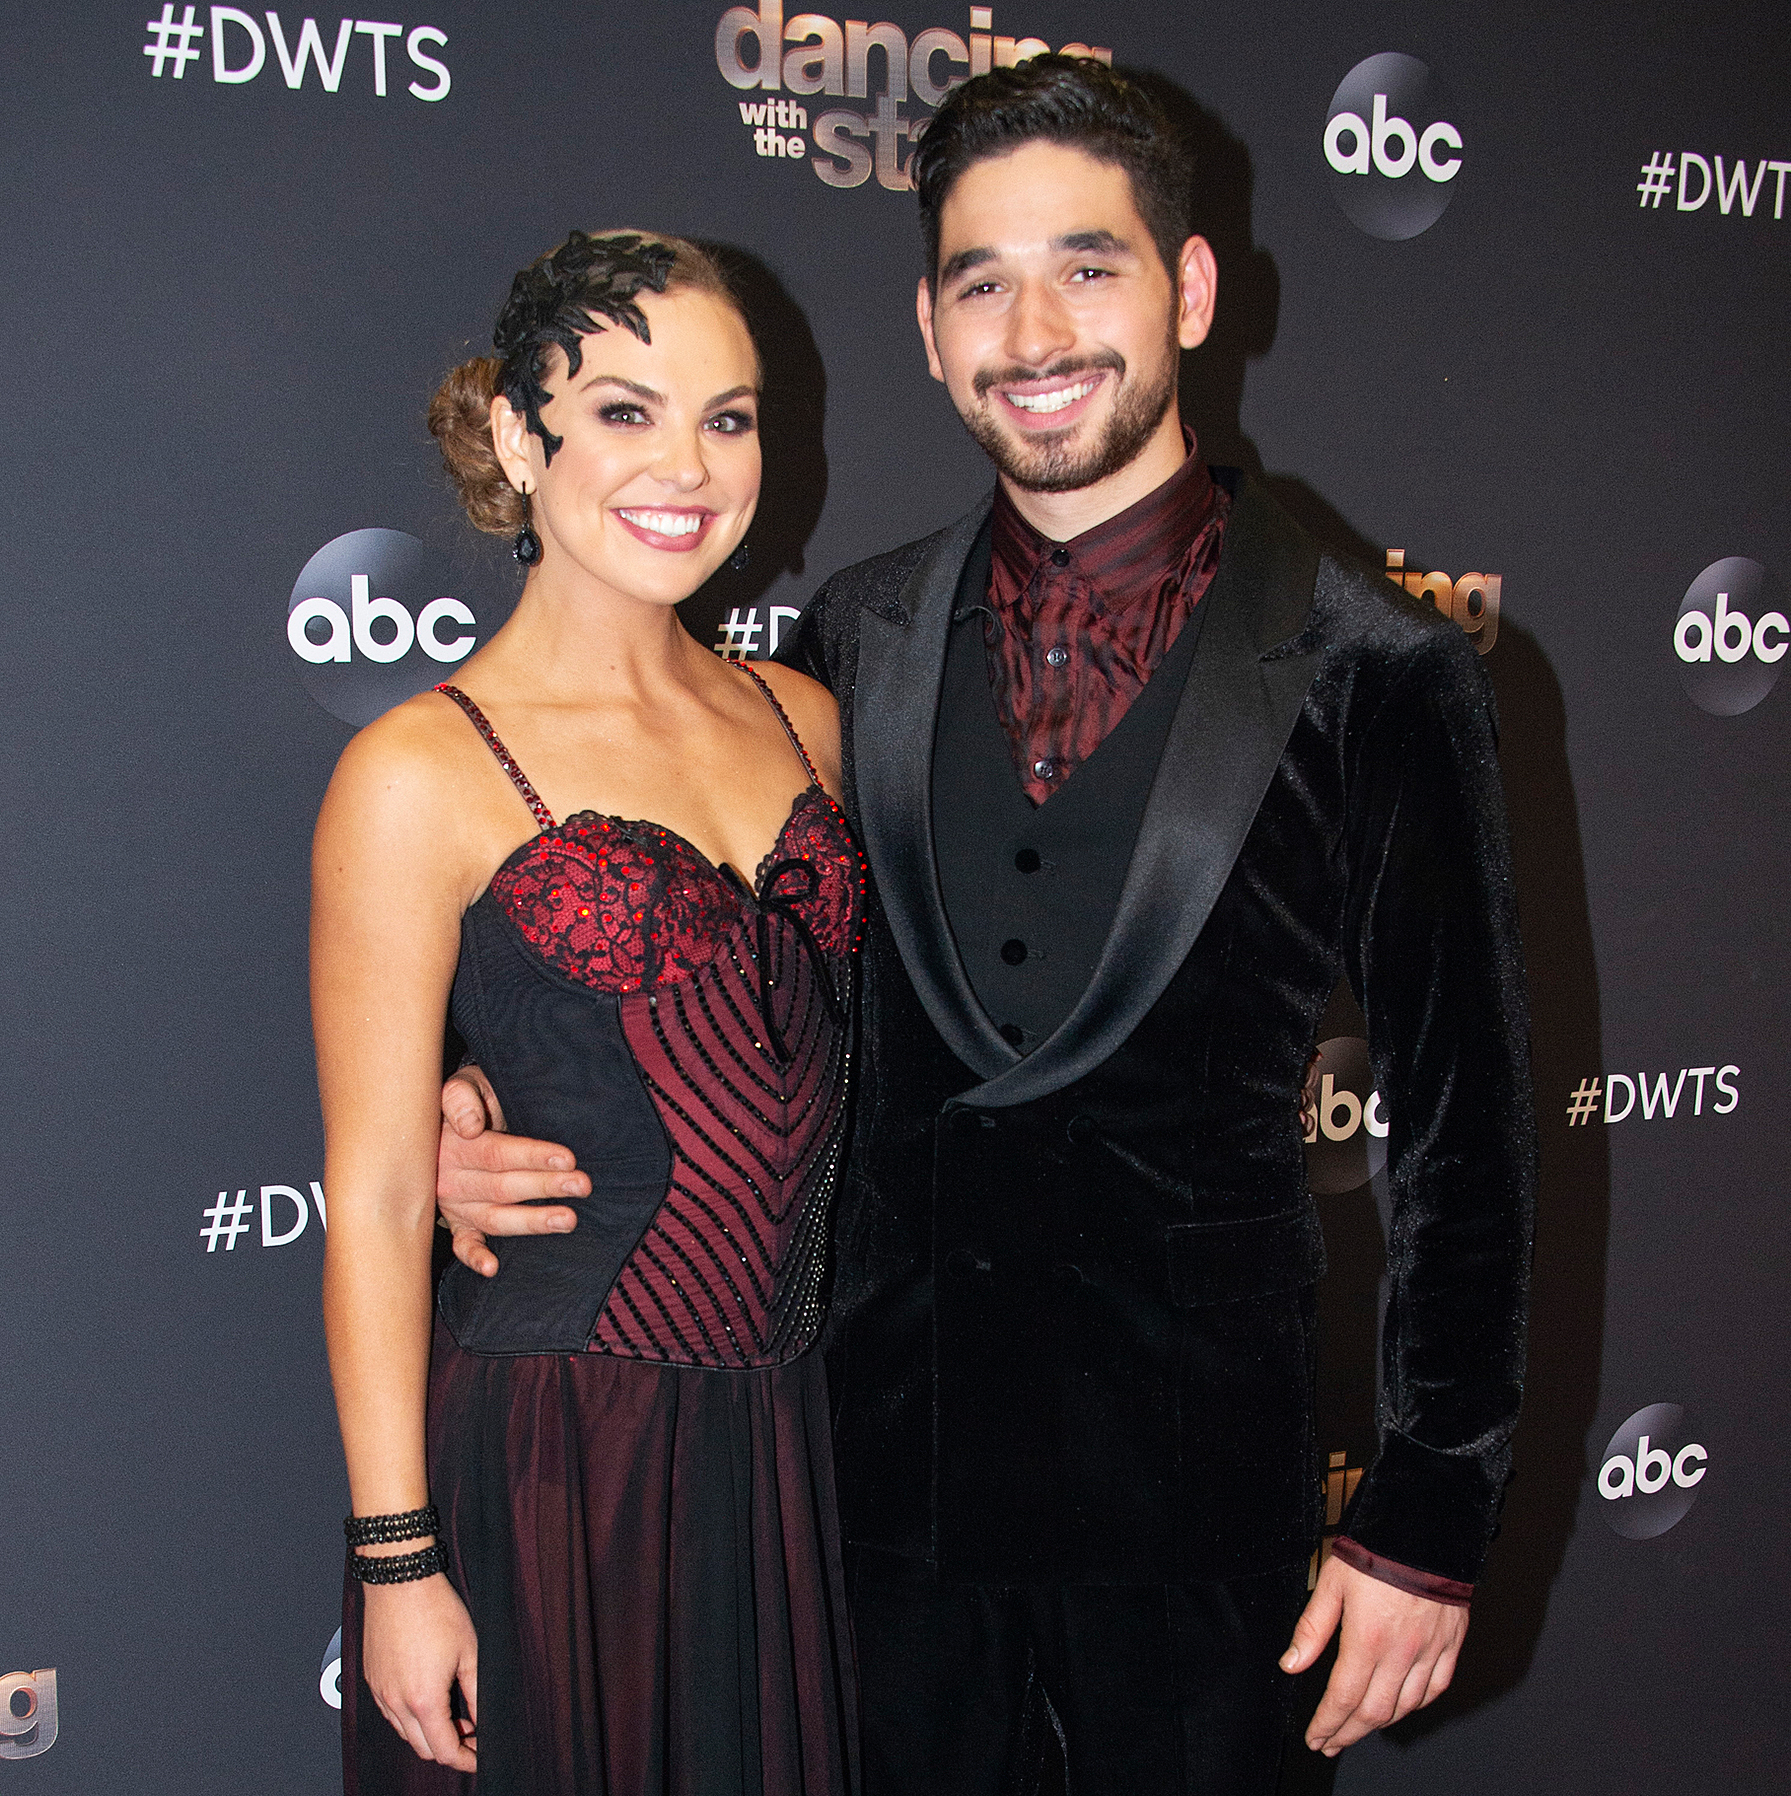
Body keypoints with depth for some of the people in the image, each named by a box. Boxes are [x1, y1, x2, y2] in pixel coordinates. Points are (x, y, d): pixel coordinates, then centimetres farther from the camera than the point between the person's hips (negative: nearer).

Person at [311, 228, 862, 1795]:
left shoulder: (802, 720, 6)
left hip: (785, 1435, 6)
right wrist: (398, 1562, -10)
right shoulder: (420, 774, -11)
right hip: (545, 1460, -5)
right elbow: (377, 1206, -11)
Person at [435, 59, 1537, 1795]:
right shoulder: (854, 640, 1)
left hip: (1189, 1491, -2)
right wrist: (475, 1111, -7)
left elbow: (1463, 1130, -6)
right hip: (891, 1454, 3)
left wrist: (1427, 1518, -5)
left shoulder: (1374, 675, -9)